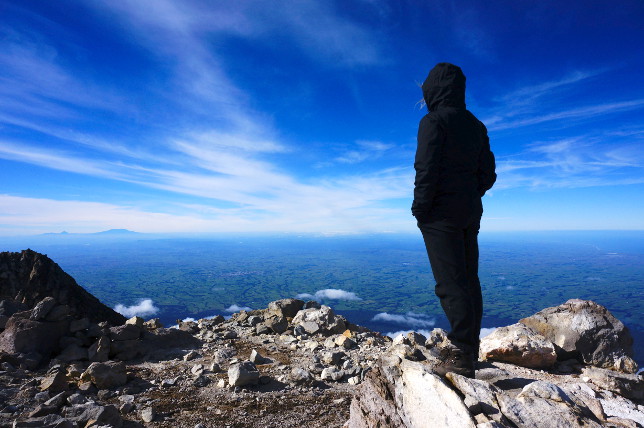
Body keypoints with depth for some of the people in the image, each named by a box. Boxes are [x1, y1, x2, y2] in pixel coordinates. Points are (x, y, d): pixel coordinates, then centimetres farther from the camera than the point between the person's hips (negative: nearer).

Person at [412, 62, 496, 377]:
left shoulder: (433, 121, -7)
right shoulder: (476, 126, 17)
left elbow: (426, 171, -16)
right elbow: (488, 173, 15)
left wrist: (420, 208, -8)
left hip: (441, 213, -8)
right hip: (470, 213, 8)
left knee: (450, 283, -6)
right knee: (469, 280, 11)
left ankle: (461, 355, -1)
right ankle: (470, 349, 21)